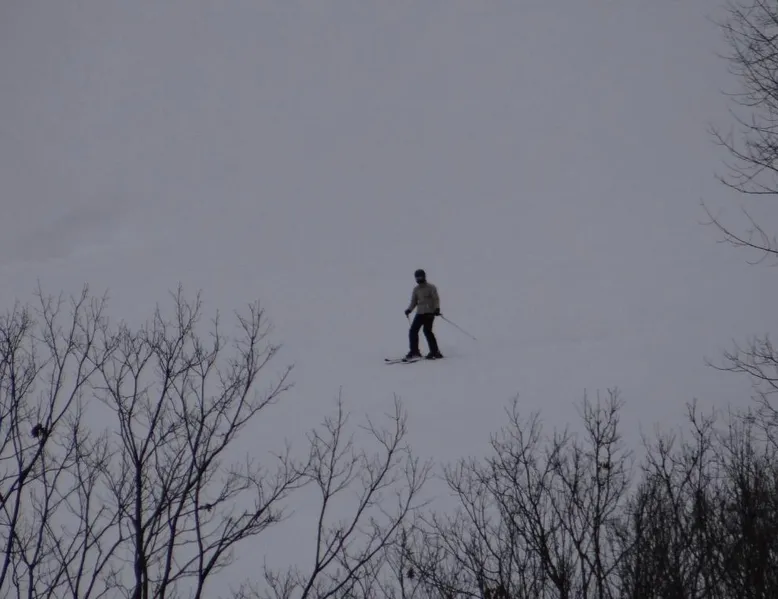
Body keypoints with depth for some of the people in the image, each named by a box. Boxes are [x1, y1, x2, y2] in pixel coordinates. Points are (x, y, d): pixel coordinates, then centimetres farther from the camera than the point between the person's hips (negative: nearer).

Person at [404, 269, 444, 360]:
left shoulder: (431, 287, -1)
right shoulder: (416, 289, 15)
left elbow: (436, 299, -8)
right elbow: (413, 301, 16)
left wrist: (437, 308, -24)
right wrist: (409, 309, -1)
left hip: (429, 312, -6)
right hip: (420, 313, 6)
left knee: (427, 330, -18)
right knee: (413, 330, -3)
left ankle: (435, 352, -12)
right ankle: (414, 351, 8)